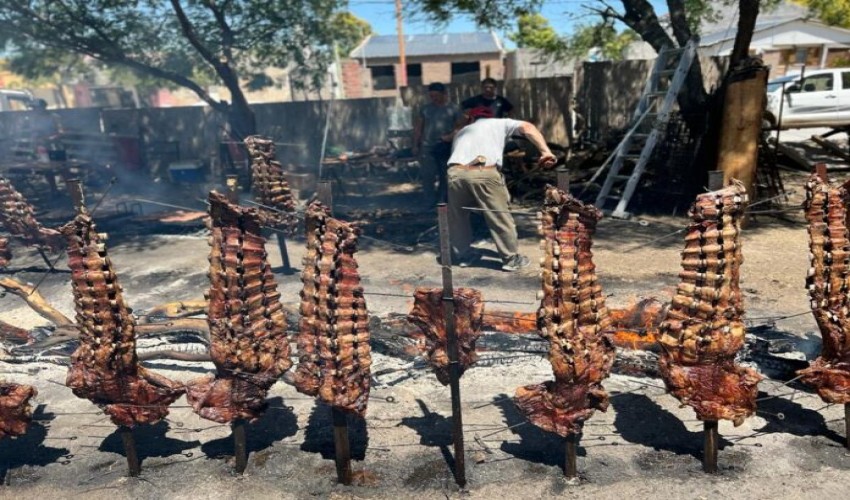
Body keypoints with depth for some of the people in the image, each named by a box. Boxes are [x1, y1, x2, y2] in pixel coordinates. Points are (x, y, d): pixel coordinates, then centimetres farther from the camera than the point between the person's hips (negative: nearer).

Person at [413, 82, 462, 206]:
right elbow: (418, 127, 10)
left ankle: (442, 202, 18)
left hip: (446, 147, -1)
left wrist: (451, 136, -17)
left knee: (445, 175, 7)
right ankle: (429, 203, 5)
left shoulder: (453, 109, 1)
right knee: (427, 175, -3)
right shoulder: (425, 109, 7)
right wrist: (416, 145, 6)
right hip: (427, 147, 1)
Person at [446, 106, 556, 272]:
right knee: (500, 217, 10)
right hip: (484, 173, -3)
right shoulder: (498, 123, 29)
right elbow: (527, 127, 13)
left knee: (457, 216, 25)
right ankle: (512, 259, 21)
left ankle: (463, 255, 34)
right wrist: (545, 151, 4)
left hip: (456, 172, 3)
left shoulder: (462, 132, 39)